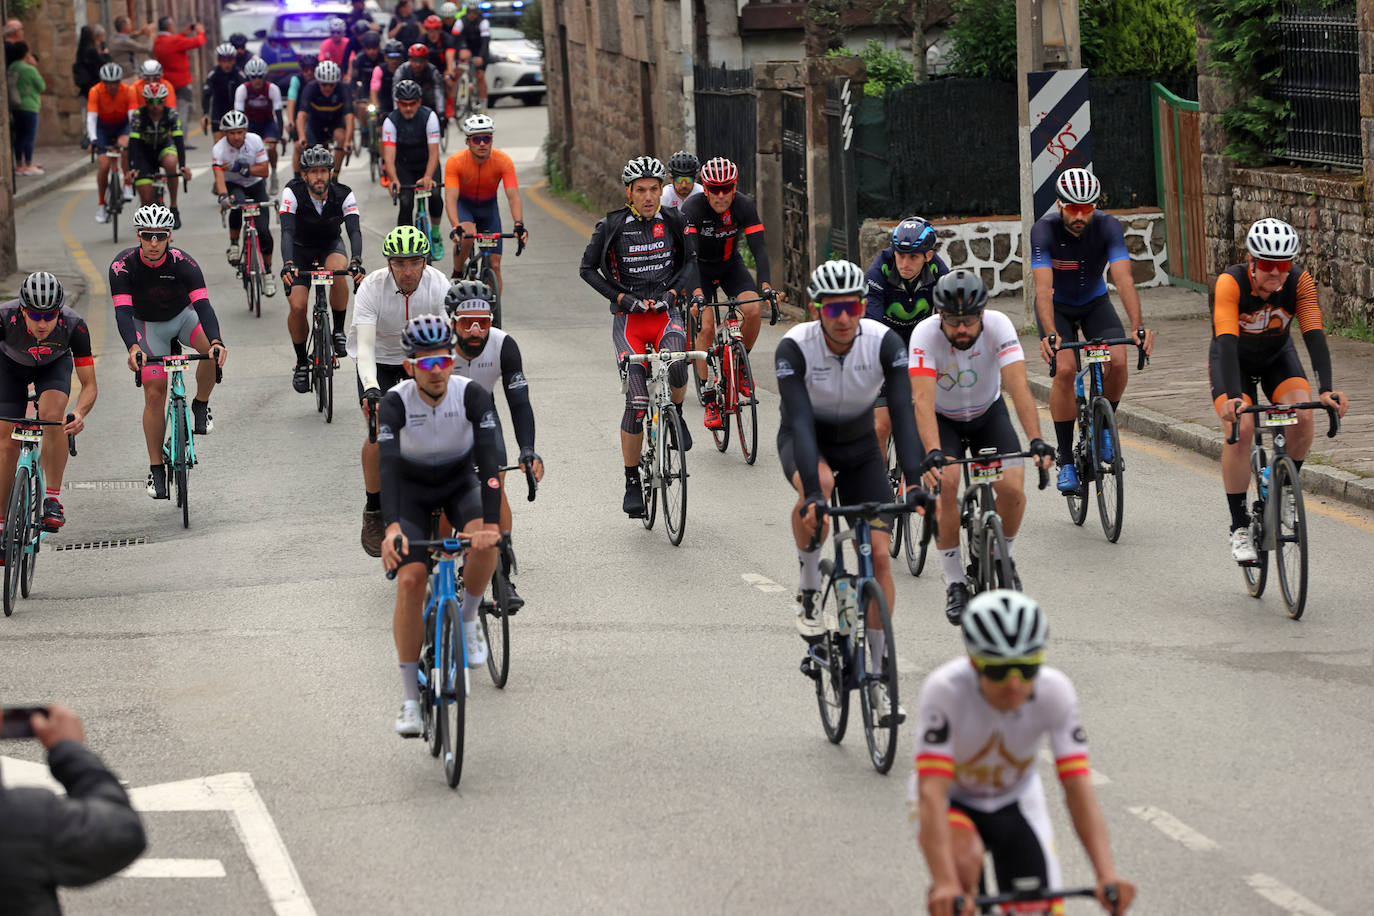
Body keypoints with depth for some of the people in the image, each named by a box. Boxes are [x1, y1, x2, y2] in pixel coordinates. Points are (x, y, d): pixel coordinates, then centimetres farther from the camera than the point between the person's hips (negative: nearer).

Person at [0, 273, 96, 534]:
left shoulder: (74, 326, -36)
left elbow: (89, 385, -29)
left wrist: (80, 413, -50)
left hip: (54, 364, -1)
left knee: (52, 415, -30)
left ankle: (53, 500, -17)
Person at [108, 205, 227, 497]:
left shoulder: (183, 263, -28)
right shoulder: (123, 265, -27)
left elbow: (203, 305, -37)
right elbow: (122, 311, -35)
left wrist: (217, 341, -54)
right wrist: (133, 348, -54)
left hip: (184, 316, 0)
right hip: (149, 325, 0)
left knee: (214, 350, -32)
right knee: (154, 393, -9)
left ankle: (201, 405, -5)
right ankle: (156, 469, 3)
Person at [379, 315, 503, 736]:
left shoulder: (473, 395, -26)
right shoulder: (396, 402, -27)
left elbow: (488, 460, -34)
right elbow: (388, 465, -37)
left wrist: (490, 523, -46)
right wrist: (392, 527, -52)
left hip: (460, 482, 1)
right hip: (412, 488, -1)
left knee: (484, 544, -32)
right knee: (410, 580, -18)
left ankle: (468, 620, -1)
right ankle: (410, 698, -11)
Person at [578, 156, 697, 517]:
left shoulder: (673, 222, 0)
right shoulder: (612, 226, -6)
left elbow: (690, 261, 11)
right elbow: (588, 269, 0)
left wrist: (673, 292, -6)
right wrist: (622, 297, -10)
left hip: (665, 313, 1)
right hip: (628, 318, -1)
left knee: (677, 364, -32)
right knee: (636, 401, -11)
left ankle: (676, 415, 1)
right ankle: (632, 484, -1)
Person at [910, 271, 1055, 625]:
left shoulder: (998, 326, -29)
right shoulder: (925, 334, -31)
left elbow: (1019, 386, -37)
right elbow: (923, 399, -40)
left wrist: (1037, 441, -50)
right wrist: (933, 452, -55)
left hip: (988, 413, 1)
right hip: (943, 419, -1)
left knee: (1013, 490, -18)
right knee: (946, 484, -26)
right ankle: (954, 583, -10)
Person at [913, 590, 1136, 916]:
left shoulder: (1055, 691, -27)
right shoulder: (946, 689, -35)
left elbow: (1079, 789, -31)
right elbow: (932, 793, -41)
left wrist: (1107, 876, -44)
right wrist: (945, 884, -54)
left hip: (1015, 802, 3)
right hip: (952, 800, -3)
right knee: (963, 861, -35)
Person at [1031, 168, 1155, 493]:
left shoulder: (1107, 226, -25)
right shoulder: (1044, 230, -28)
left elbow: (1124, 279, -34)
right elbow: (1043, 287, -38)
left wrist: (1138, 327, -48)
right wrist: (1050, 334, -53)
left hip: (1094, 303, 2)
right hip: (1057, 307, -2)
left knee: (1118, 362, -23)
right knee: (1065, 369, -24)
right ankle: (1066, 460, -13)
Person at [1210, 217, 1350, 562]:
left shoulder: (1300, 282, -26)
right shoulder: (1230, 283, -34)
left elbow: (1315, 336, -33)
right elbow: (1226, 341, -44)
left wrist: (1327, 389, -47)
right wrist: (1231, 397, -57)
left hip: (1278, 356, 2)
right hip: (1234, 361, -2)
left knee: (1302, 417, -24)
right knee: (1240, 430, -24)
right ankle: (1239, 528, -12)